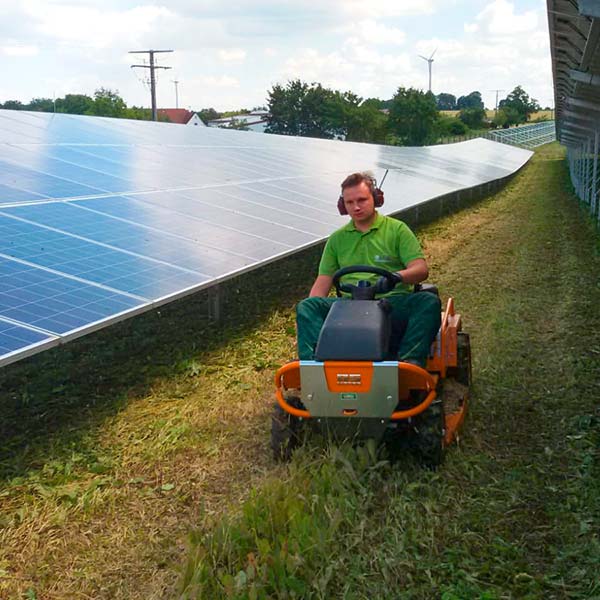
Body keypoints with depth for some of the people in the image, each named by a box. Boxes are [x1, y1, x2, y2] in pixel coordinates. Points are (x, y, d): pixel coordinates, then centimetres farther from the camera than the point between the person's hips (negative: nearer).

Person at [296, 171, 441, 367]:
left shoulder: (397, 230, 11)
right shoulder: (337, 239, 20)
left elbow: (421, 269, 0)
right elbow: (322, 283, 16)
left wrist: (397, 276, -23)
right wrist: (309, 316, -1)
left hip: (392, 302, -2)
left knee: (429, 302, -31)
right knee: (306, 306, -22)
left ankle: (410, 360, -44)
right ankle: (312, 361, -41)